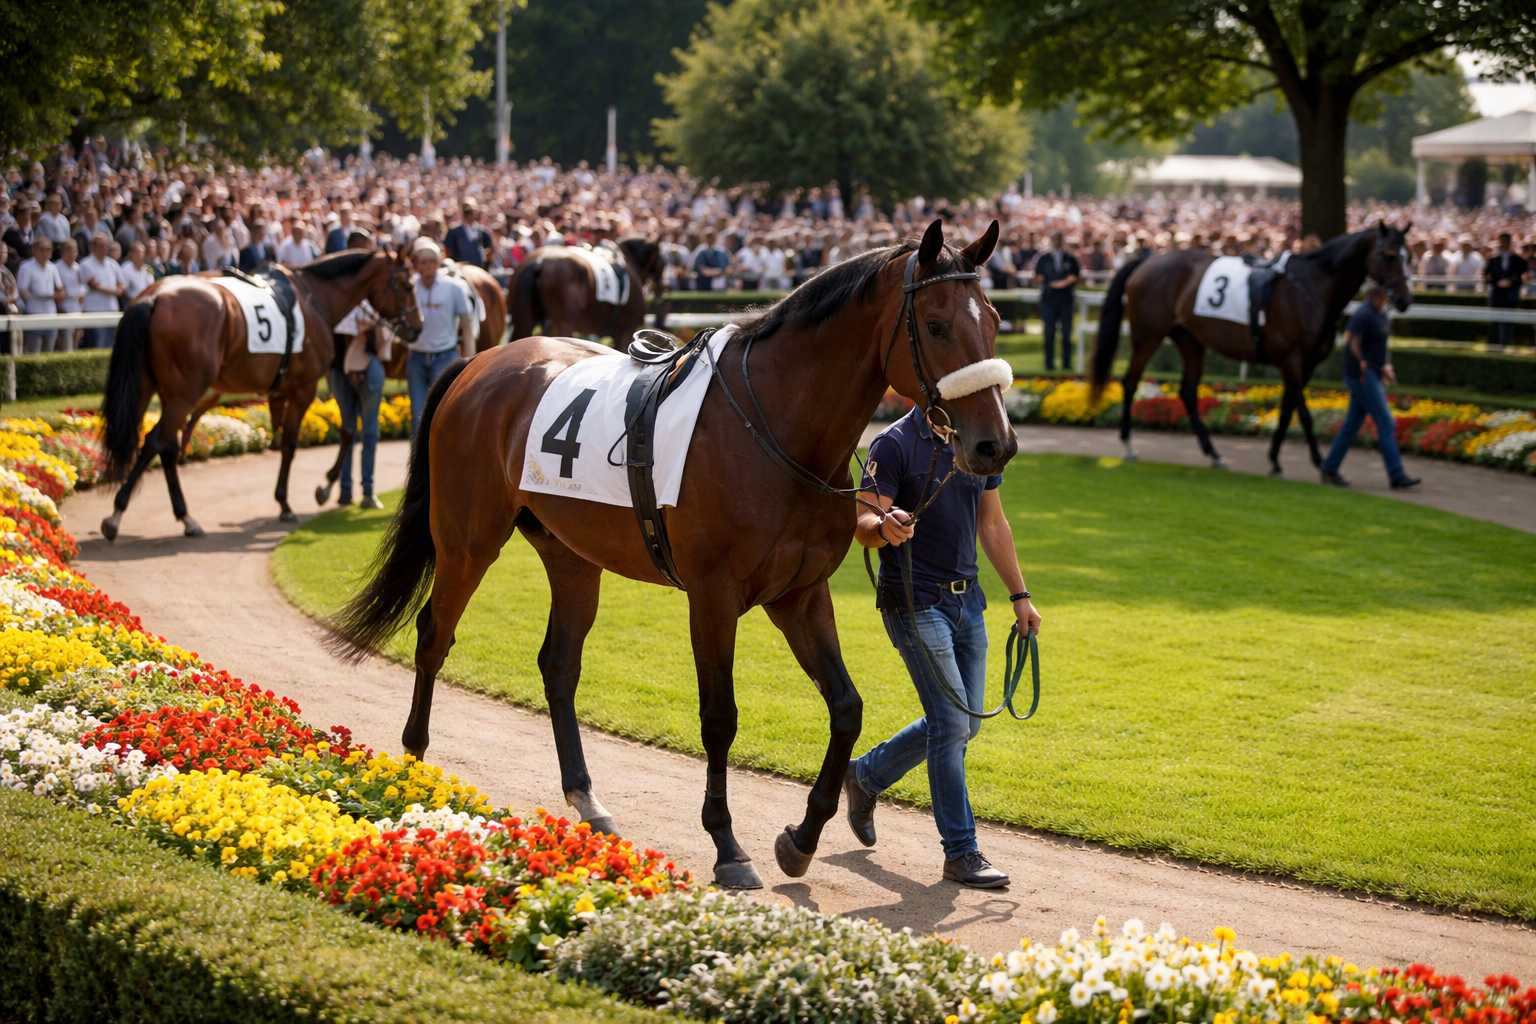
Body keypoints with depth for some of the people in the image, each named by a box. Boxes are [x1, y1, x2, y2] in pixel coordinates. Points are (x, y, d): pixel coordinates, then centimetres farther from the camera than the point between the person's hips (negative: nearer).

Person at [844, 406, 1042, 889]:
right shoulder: (895, 444, -11)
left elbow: (993, 523, 18)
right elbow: (862, 522, -16)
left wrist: (1020, 595, 15)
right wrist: (884, 526, -40)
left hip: (966, 599, 8)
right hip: (914, 603, -8)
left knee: (963, 723, 13)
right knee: (952, 722, -11)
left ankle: (865, 776, 34)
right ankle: (961, 852, -3)